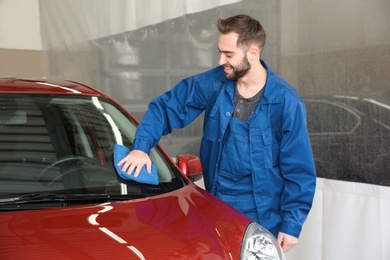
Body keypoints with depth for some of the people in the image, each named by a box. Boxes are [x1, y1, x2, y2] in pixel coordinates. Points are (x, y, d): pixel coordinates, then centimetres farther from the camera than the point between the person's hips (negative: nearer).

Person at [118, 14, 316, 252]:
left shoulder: (286, 103, -15)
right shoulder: (214, 83, -6)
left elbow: (299, 169, -11)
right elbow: (165, 107, 1)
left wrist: (292, 224, -14)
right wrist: (141, 146, -15)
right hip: (215, 209, 4)